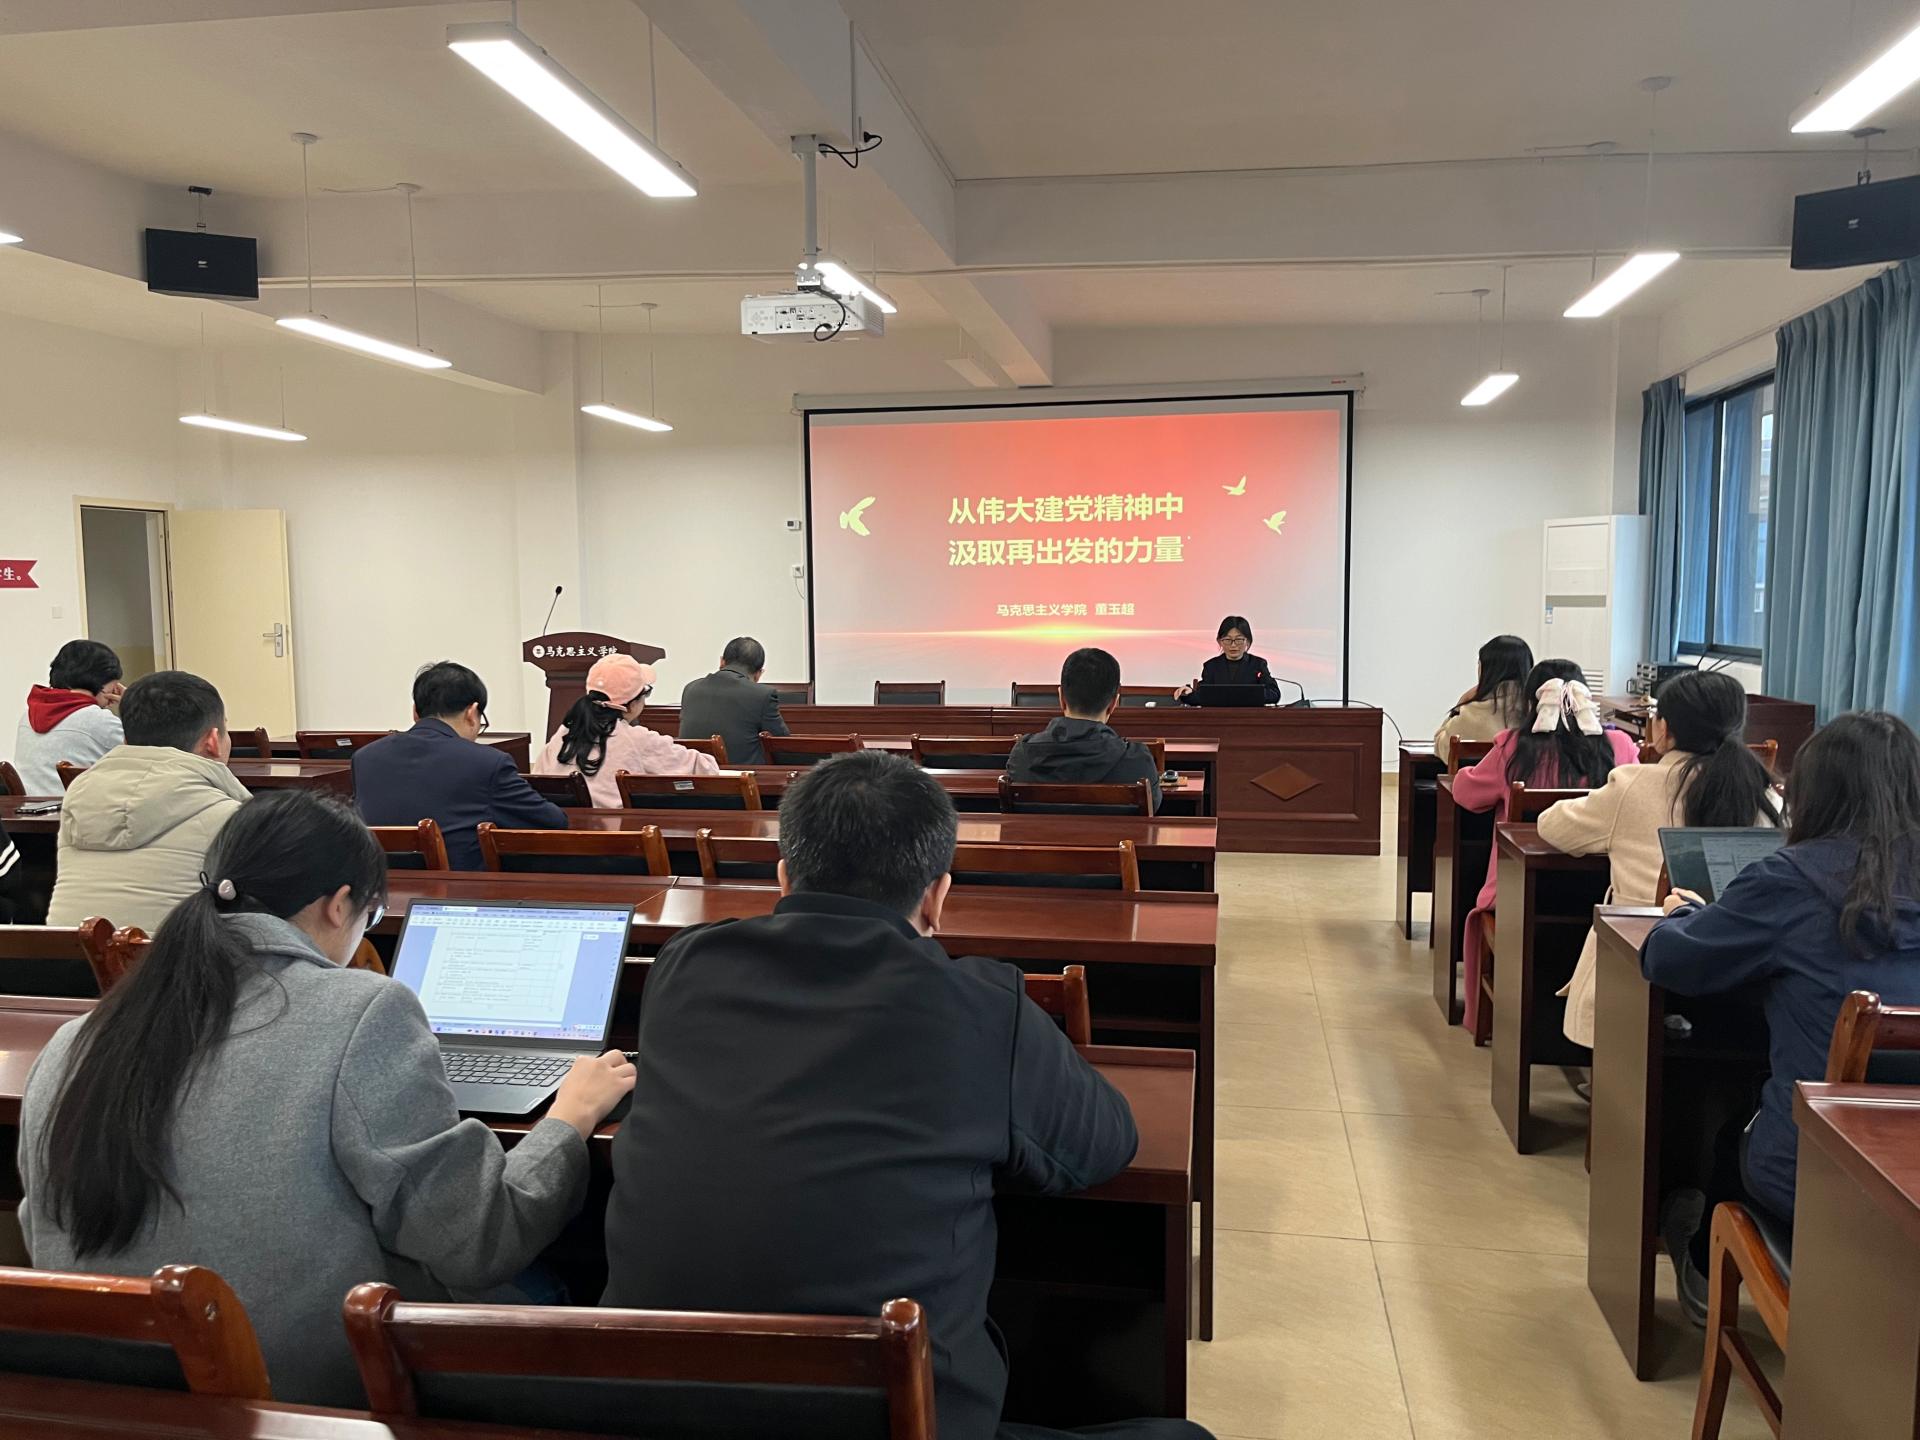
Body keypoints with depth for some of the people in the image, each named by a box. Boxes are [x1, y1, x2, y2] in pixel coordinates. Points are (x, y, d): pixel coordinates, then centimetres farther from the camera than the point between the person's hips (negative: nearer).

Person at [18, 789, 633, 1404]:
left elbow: (48, 1245, 10)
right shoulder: (363, 1012, -20)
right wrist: (571, 1117, -2)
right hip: (312, 1398, -6)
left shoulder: (71, 1046, -2)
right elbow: (473, 1247, -17)